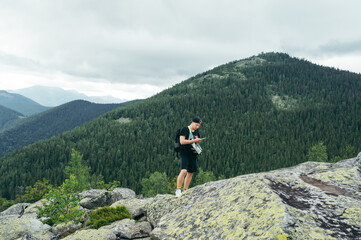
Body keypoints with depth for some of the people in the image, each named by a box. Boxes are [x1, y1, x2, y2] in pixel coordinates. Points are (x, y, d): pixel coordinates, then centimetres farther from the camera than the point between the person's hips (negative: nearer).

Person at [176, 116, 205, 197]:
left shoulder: (196, 131, 14)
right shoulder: (185, 129, -7)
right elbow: (182, 141, -17)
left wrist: (199, 140, 2)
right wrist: (194, 140, -17)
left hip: (193, 154, 7)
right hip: (184, 153, -7)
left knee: (190, 173, 8)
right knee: (183, 171, -20)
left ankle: (185, 190, 19)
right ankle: (178, 189, -9)